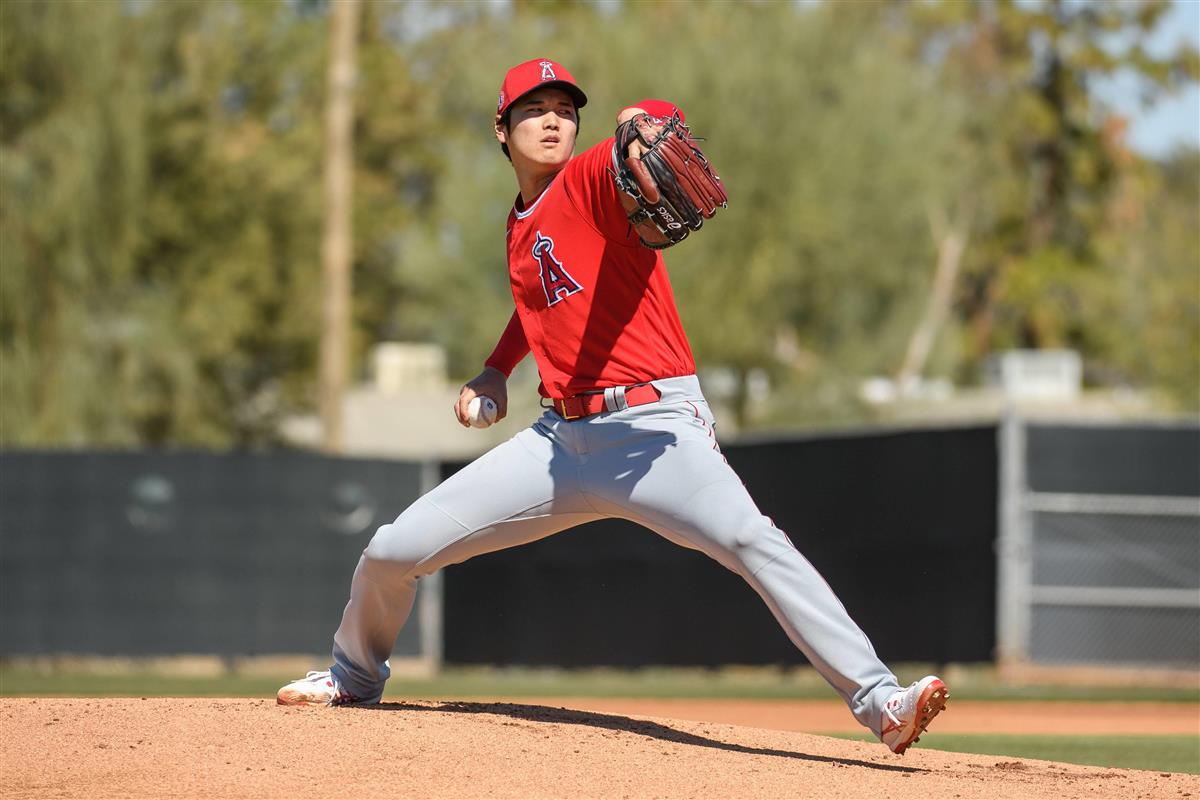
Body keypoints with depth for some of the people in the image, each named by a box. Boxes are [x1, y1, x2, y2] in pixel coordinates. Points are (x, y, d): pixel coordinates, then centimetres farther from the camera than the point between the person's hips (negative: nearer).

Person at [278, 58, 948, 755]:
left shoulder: (594, 180, -4)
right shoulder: (520, 226, 17)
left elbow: (663, 122, -27)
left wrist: (637, 123, -51)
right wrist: (496, 371, 25)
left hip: (654, 426, -6)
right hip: (563, 437, 7)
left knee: (751, 540, -32)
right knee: (393, 552, 4)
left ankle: (878, 701, -36)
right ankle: (354, 678, 34)